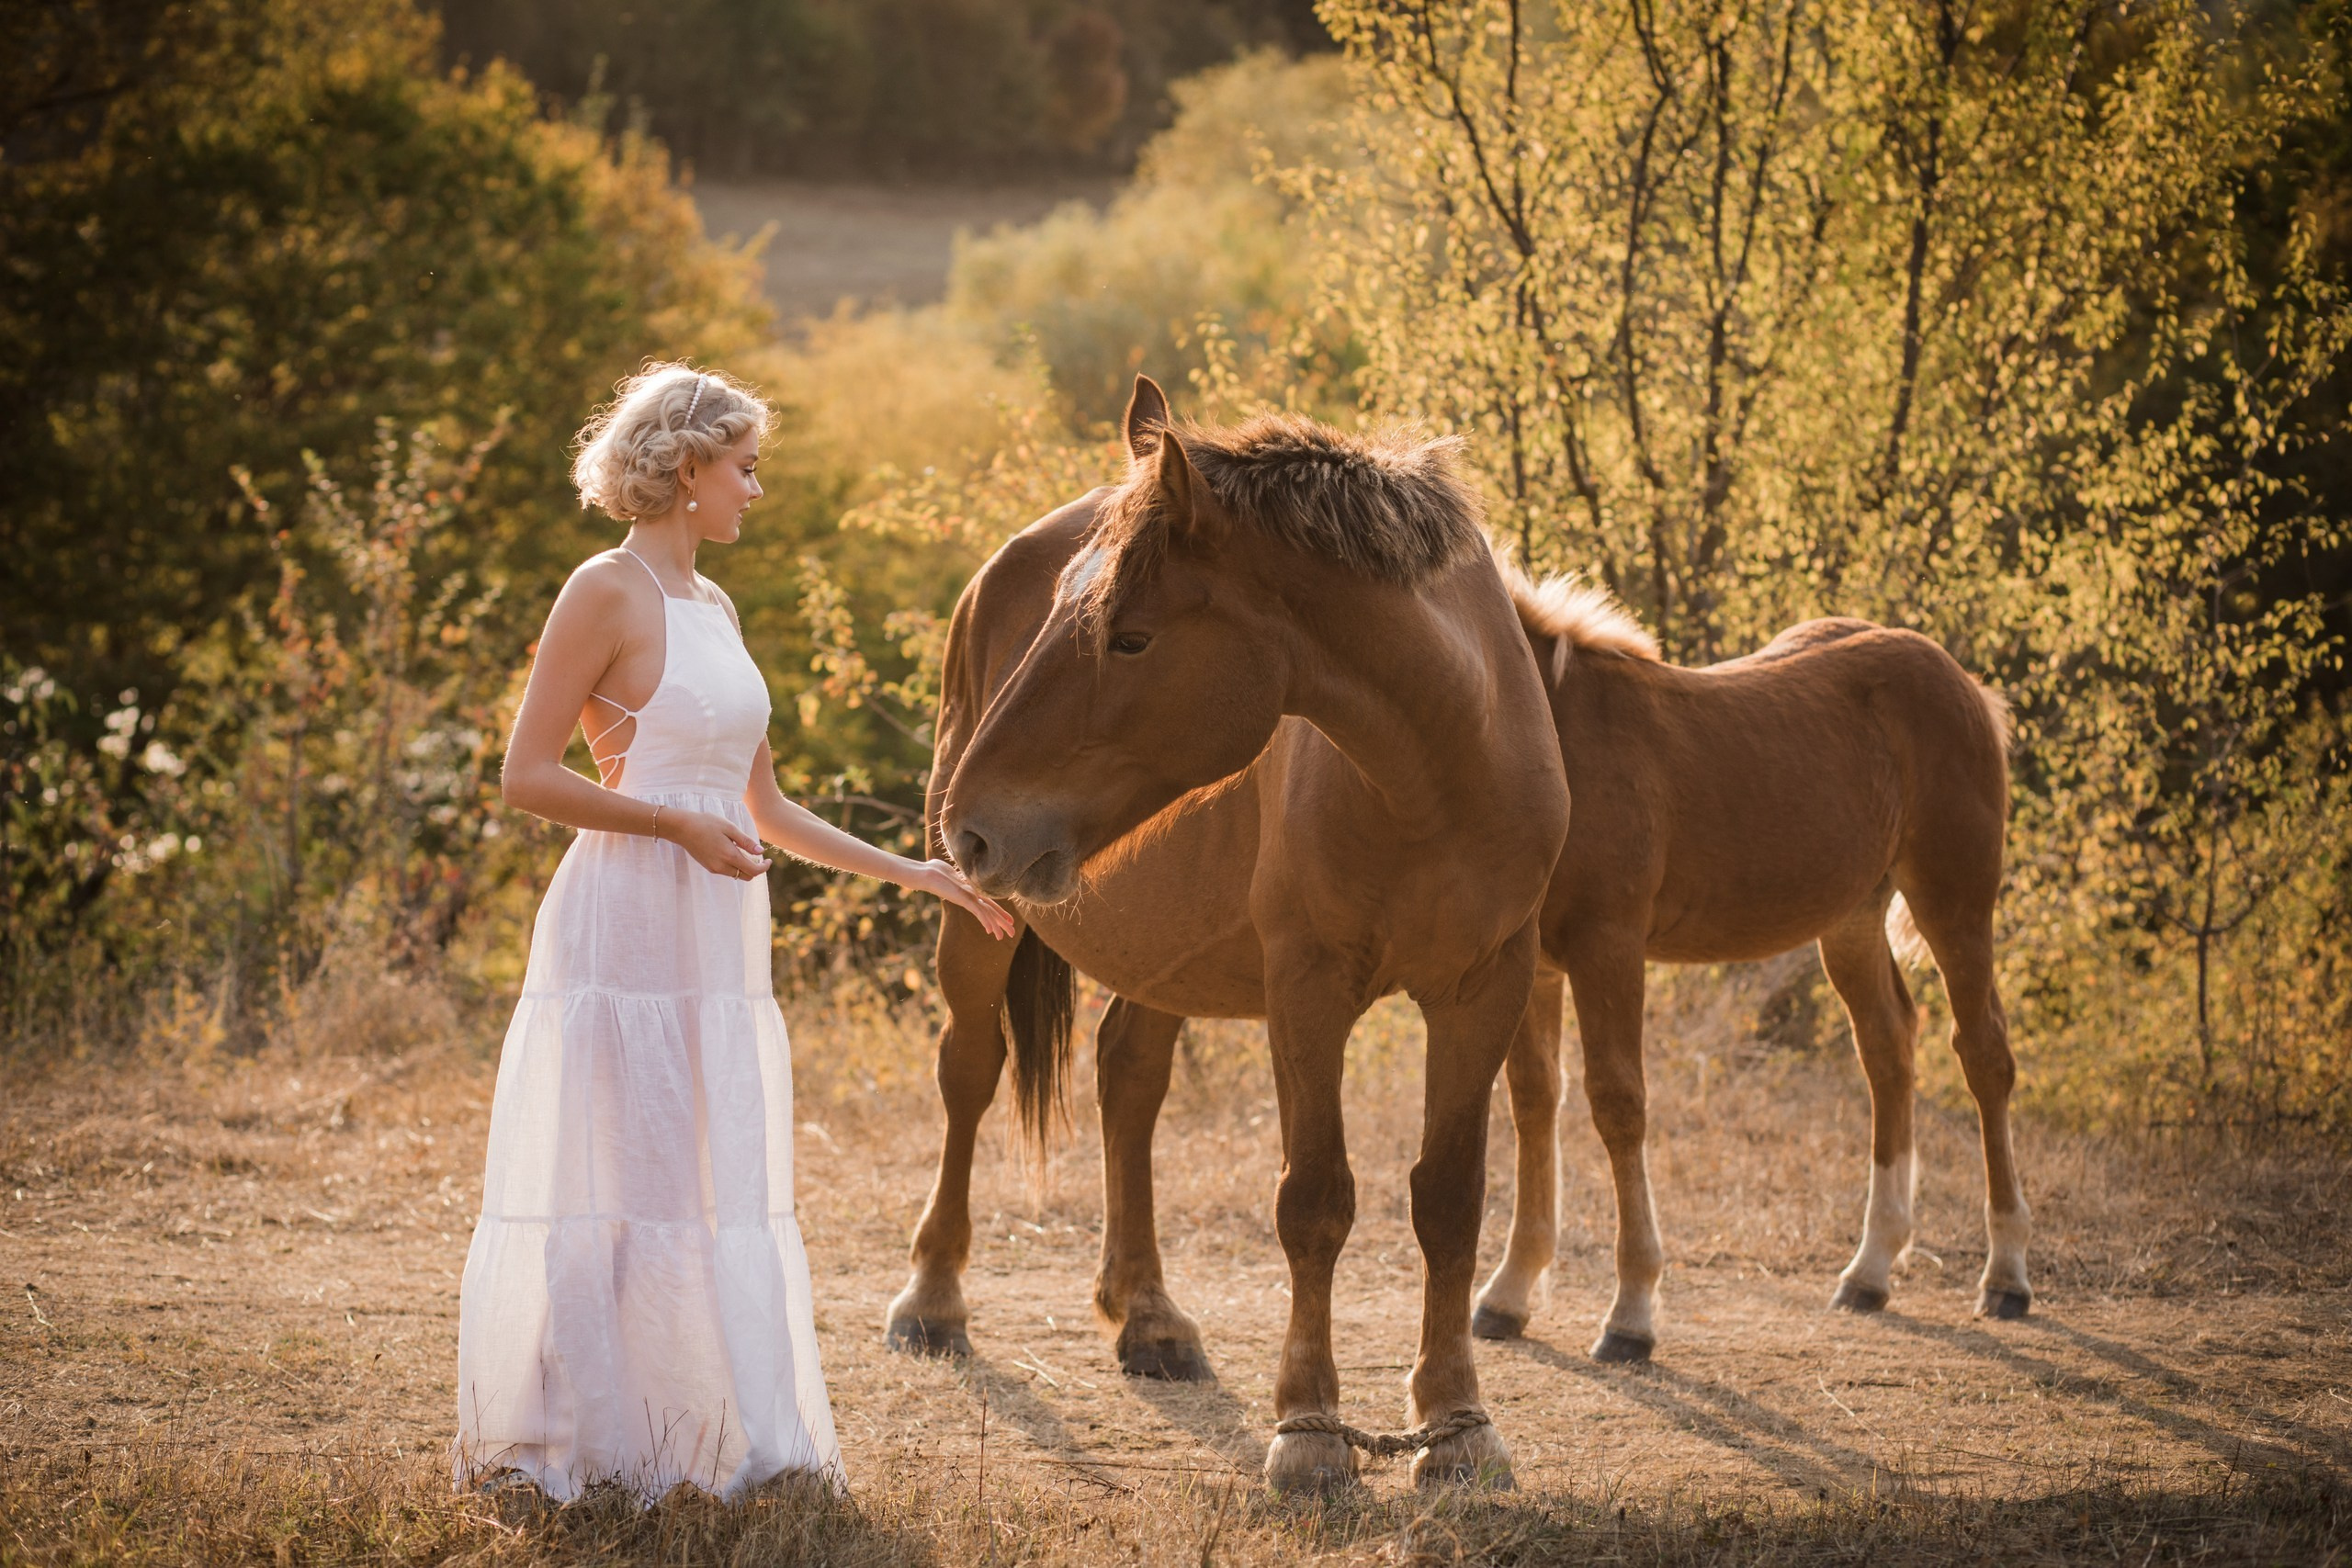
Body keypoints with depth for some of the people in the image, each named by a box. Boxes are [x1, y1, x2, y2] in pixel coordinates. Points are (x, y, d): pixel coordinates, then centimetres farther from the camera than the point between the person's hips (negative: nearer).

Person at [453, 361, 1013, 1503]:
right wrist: (677, 824, -19)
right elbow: (527, 777, -12)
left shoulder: (715, 609, 15)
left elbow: (764, 809, 20)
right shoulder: (607, 594, -8)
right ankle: (565, 1445, 2)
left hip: (719, 940, 8)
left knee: (722, 1189, 10)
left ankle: (713, 1439, 17)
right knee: (611, 1186, -5)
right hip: (625, 927, -8)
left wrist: (909, 873, 17)